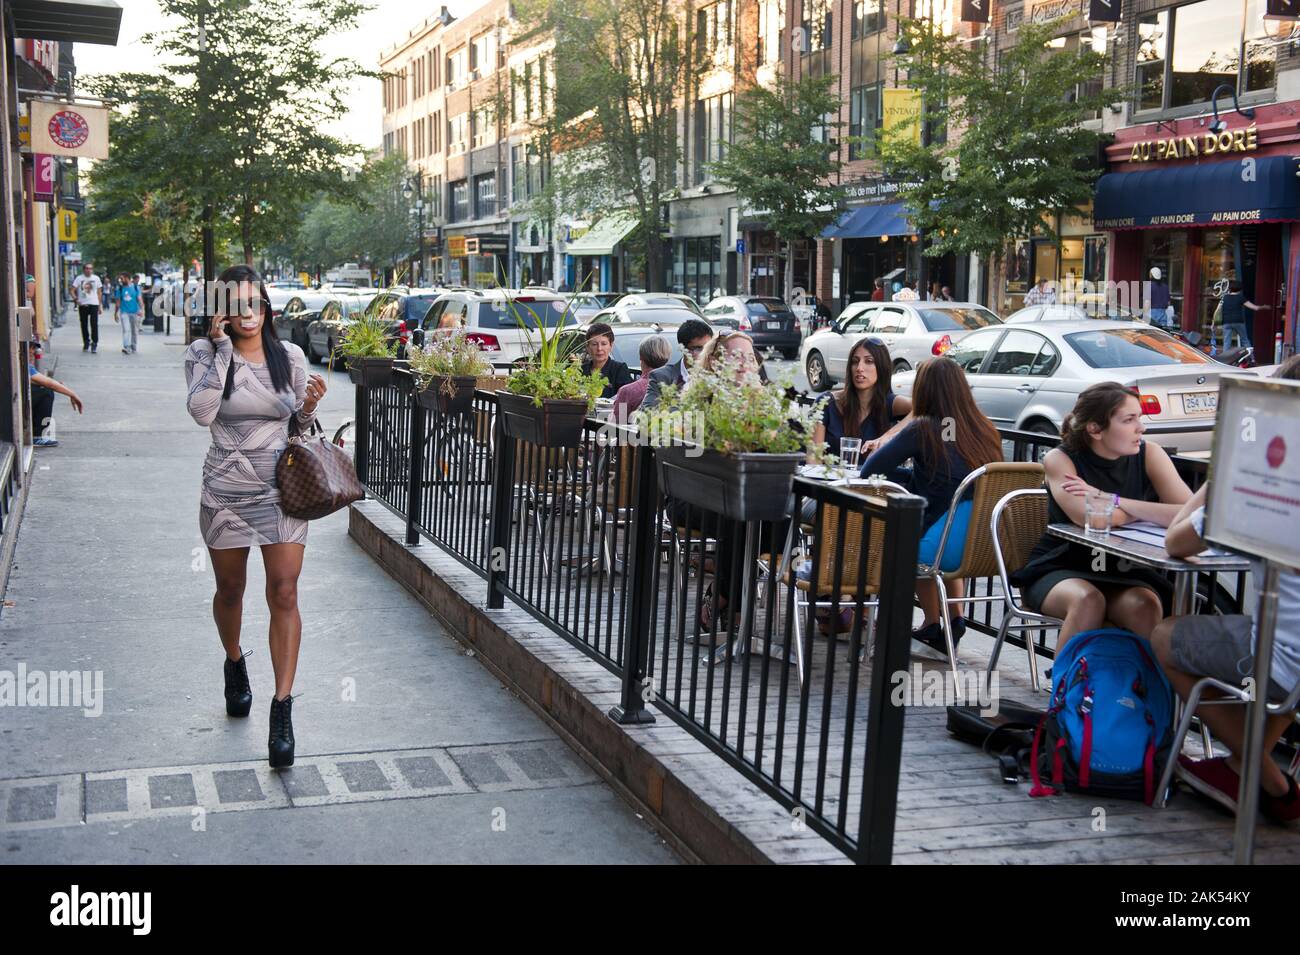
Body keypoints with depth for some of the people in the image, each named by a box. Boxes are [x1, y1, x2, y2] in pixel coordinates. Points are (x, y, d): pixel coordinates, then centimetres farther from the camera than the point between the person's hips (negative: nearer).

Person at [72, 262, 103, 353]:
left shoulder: (96, 278, 7)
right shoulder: (79, 278, 1)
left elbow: (99, 292, 13)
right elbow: (72, 290, -1)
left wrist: (100, 305, 10)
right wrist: (76, 300, -16)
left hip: (94, 304, 0)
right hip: (83, 305, 0)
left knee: (94, 325, -9)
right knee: (84, 325, 8)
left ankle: (94, 344, -6)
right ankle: (86, 342, 22)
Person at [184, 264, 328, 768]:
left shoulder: (290, 356, 2)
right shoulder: (204, 354, -4)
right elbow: (202, 411, -24)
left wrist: (310, 405, -11)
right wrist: (222, 347, -21)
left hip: (282, 490, 0)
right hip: (226, 491, 0)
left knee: (284, 594, -7)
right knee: (230, 590, 16)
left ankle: (282, 708, -4)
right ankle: (234, 664, 47)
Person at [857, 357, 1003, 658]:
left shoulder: (923, 429, -11)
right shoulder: (986, 431, 3)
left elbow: (869, 470, -5)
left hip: (940, 549, -5)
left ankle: (934, 626, 35)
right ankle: (955, 621, 31)